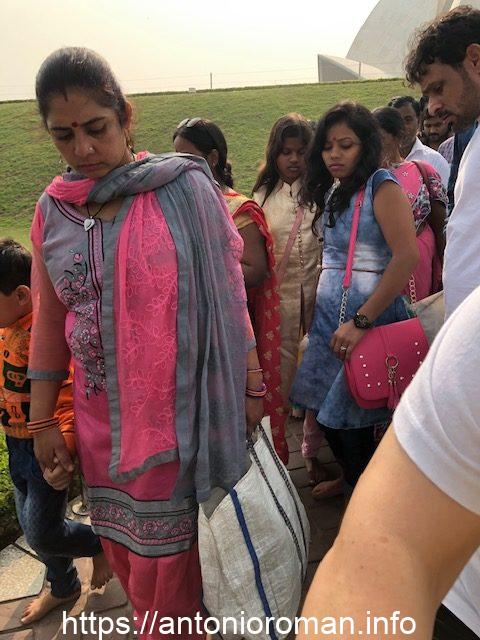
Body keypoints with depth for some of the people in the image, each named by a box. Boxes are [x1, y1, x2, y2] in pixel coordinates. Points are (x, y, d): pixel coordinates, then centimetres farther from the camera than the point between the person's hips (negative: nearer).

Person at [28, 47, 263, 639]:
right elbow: (49, 322, 8)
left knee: (164, 552, 6)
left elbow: (226, 291, -5)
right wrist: (43, 421, 9)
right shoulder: (53, 210, 4)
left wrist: (251, 385, -5)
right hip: (100, 411, 5)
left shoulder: (184, 187, -8)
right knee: (121, 545, 19)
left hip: (177, 405, -4)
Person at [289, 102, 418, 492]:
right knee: (328, 411, 13)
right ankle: (352, 479, 37)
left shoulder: (381, 186, -9)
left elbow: (407, 257, -22)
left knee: (349, 419, 0)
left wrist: (361, 321, -25)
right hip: (330, 315, 7)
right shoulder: (333, 190, 14)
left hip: (369, 314, -7)